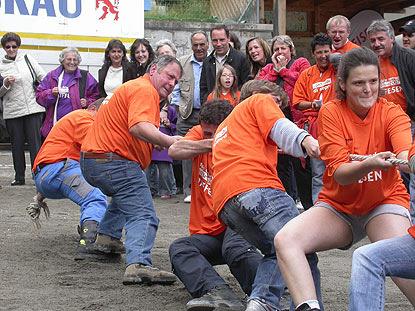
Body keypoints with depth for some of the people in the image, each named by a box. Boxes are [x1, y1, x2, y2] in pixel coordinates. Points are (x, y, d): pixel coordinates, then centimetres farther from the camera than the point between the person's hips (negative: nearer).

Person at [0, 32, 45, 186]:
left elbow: (43, 78, 10)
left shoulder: (27, 59, 8)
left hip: (33, 109, -1)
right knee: (17, 145, 7)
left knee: (36, 144, -2)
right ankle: (19, 176, 16)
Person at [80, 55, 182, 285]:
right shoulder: (145, 90, -11)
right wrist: (170, 142, -34)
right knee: (144, 216, -19)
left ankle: (106, 237, 35)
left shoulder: (134, 87, 23)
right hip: (113, 161, -11)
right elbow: (139, 127, -29)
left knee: (125, 195, 38)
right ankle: (138, 264, -38)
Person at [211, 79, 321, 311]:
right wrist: (304, 139, -19)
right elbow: (279, 126, -1)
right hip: (255, 185, -7)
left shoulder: (223, 128, 42)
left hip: (224, 201, 7)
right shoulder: (260, 101, 21)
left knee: (276, 252, 15)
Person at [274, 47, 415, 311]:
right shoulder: (331, 112, -7)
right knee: (285, 240, -24)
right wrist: (369, 164, -38)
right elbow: (339, 173, -15)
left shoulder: (391, 113, -7)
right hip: (338, 206, 2)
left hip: (385, 202, -1)